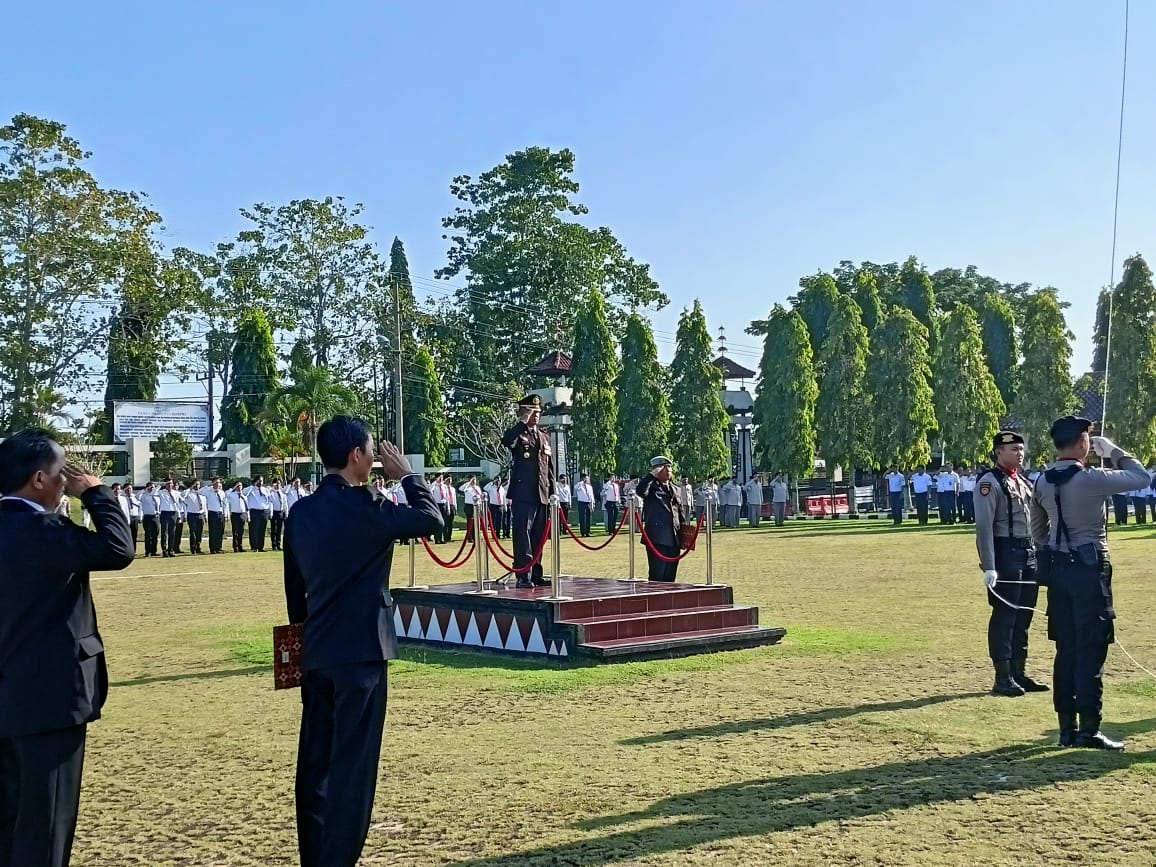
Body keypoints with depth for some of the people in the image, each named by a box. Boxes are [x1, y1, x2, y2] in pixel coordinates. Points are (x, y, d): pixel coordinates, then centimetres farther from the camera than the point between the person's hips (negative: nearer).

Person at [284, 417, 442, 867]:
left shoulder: (301, 511, 8)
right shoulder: (363, 507, -15)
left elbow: (294, 586, 14)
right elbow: (431, 519, -8)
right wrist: (406, 474, 3)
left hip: (315, 654, 8)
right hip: (359, 652, -7)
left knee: (315, 761, 13)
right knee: (352, 763, -1)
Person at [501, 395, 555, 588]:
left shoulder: (544, 438, 19)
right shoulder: (518, 435, 0)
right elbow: (506, 441, -26)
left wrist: (552, 492, 15)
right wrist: (523, 422, -20)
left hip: (542, 495, 6)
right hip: (523, 494, -6)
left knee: (538, 536, 10)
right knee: (523, 535, -9)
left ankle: (536, 574, 16)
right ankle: (523, 576, -9)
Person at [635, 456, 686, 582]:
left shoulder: (674, 489, 19)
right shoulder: (651, 486, -1)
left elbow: (680, 510, 23)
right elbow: (640, 491, -24)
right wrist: (652, 475, -19)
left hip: (674, 540, 6)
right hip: (657, 539, -6)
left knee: (670, 577, 9)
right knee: (657, 576, -7)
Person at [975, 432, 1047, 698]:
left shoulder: (1024, 482, 16)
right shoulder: (990, 483, -10)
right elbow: (984, 528, -16)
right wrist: (989, 567, -21)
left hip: (1029, 555, 8)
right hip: (1006, 554, -8)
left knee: (1024, 616, 12)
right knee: (1004, 616, -4)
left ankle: (1019, 673, 20)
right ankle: (1003, 678, 1)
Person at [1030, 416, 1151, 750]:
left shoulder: (1042, 482, 4)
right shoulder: (1091, 479, -16)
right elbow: (1140, 476, -4)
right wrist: (1113, 451, 8)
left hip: (1058, 568, 7)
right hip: (1090, 567, -7)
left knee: (1066, 650, 11)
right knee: (1091, 650, -2)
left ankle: (1067, 728, 16)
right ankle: (1088, 730, 0)